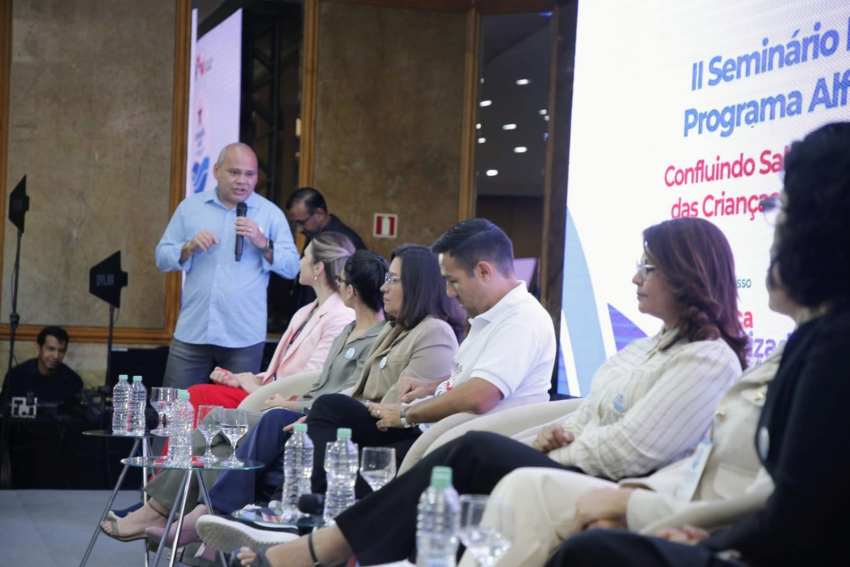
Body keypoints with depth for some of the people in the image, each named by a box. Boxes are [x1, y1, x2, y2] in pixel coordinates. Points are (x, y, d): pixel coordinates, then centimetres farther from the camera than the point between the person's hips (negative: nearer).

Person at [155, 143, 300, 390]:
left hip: (245, 337, -1)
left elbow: (292, 267, -1)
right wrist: (189, 247, -11)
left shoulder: (271, 213, 3)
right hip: (191, 332, 1)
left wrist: (263, 243, -16)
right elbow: (162, 258, 7)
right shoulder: (190, 207, 8)